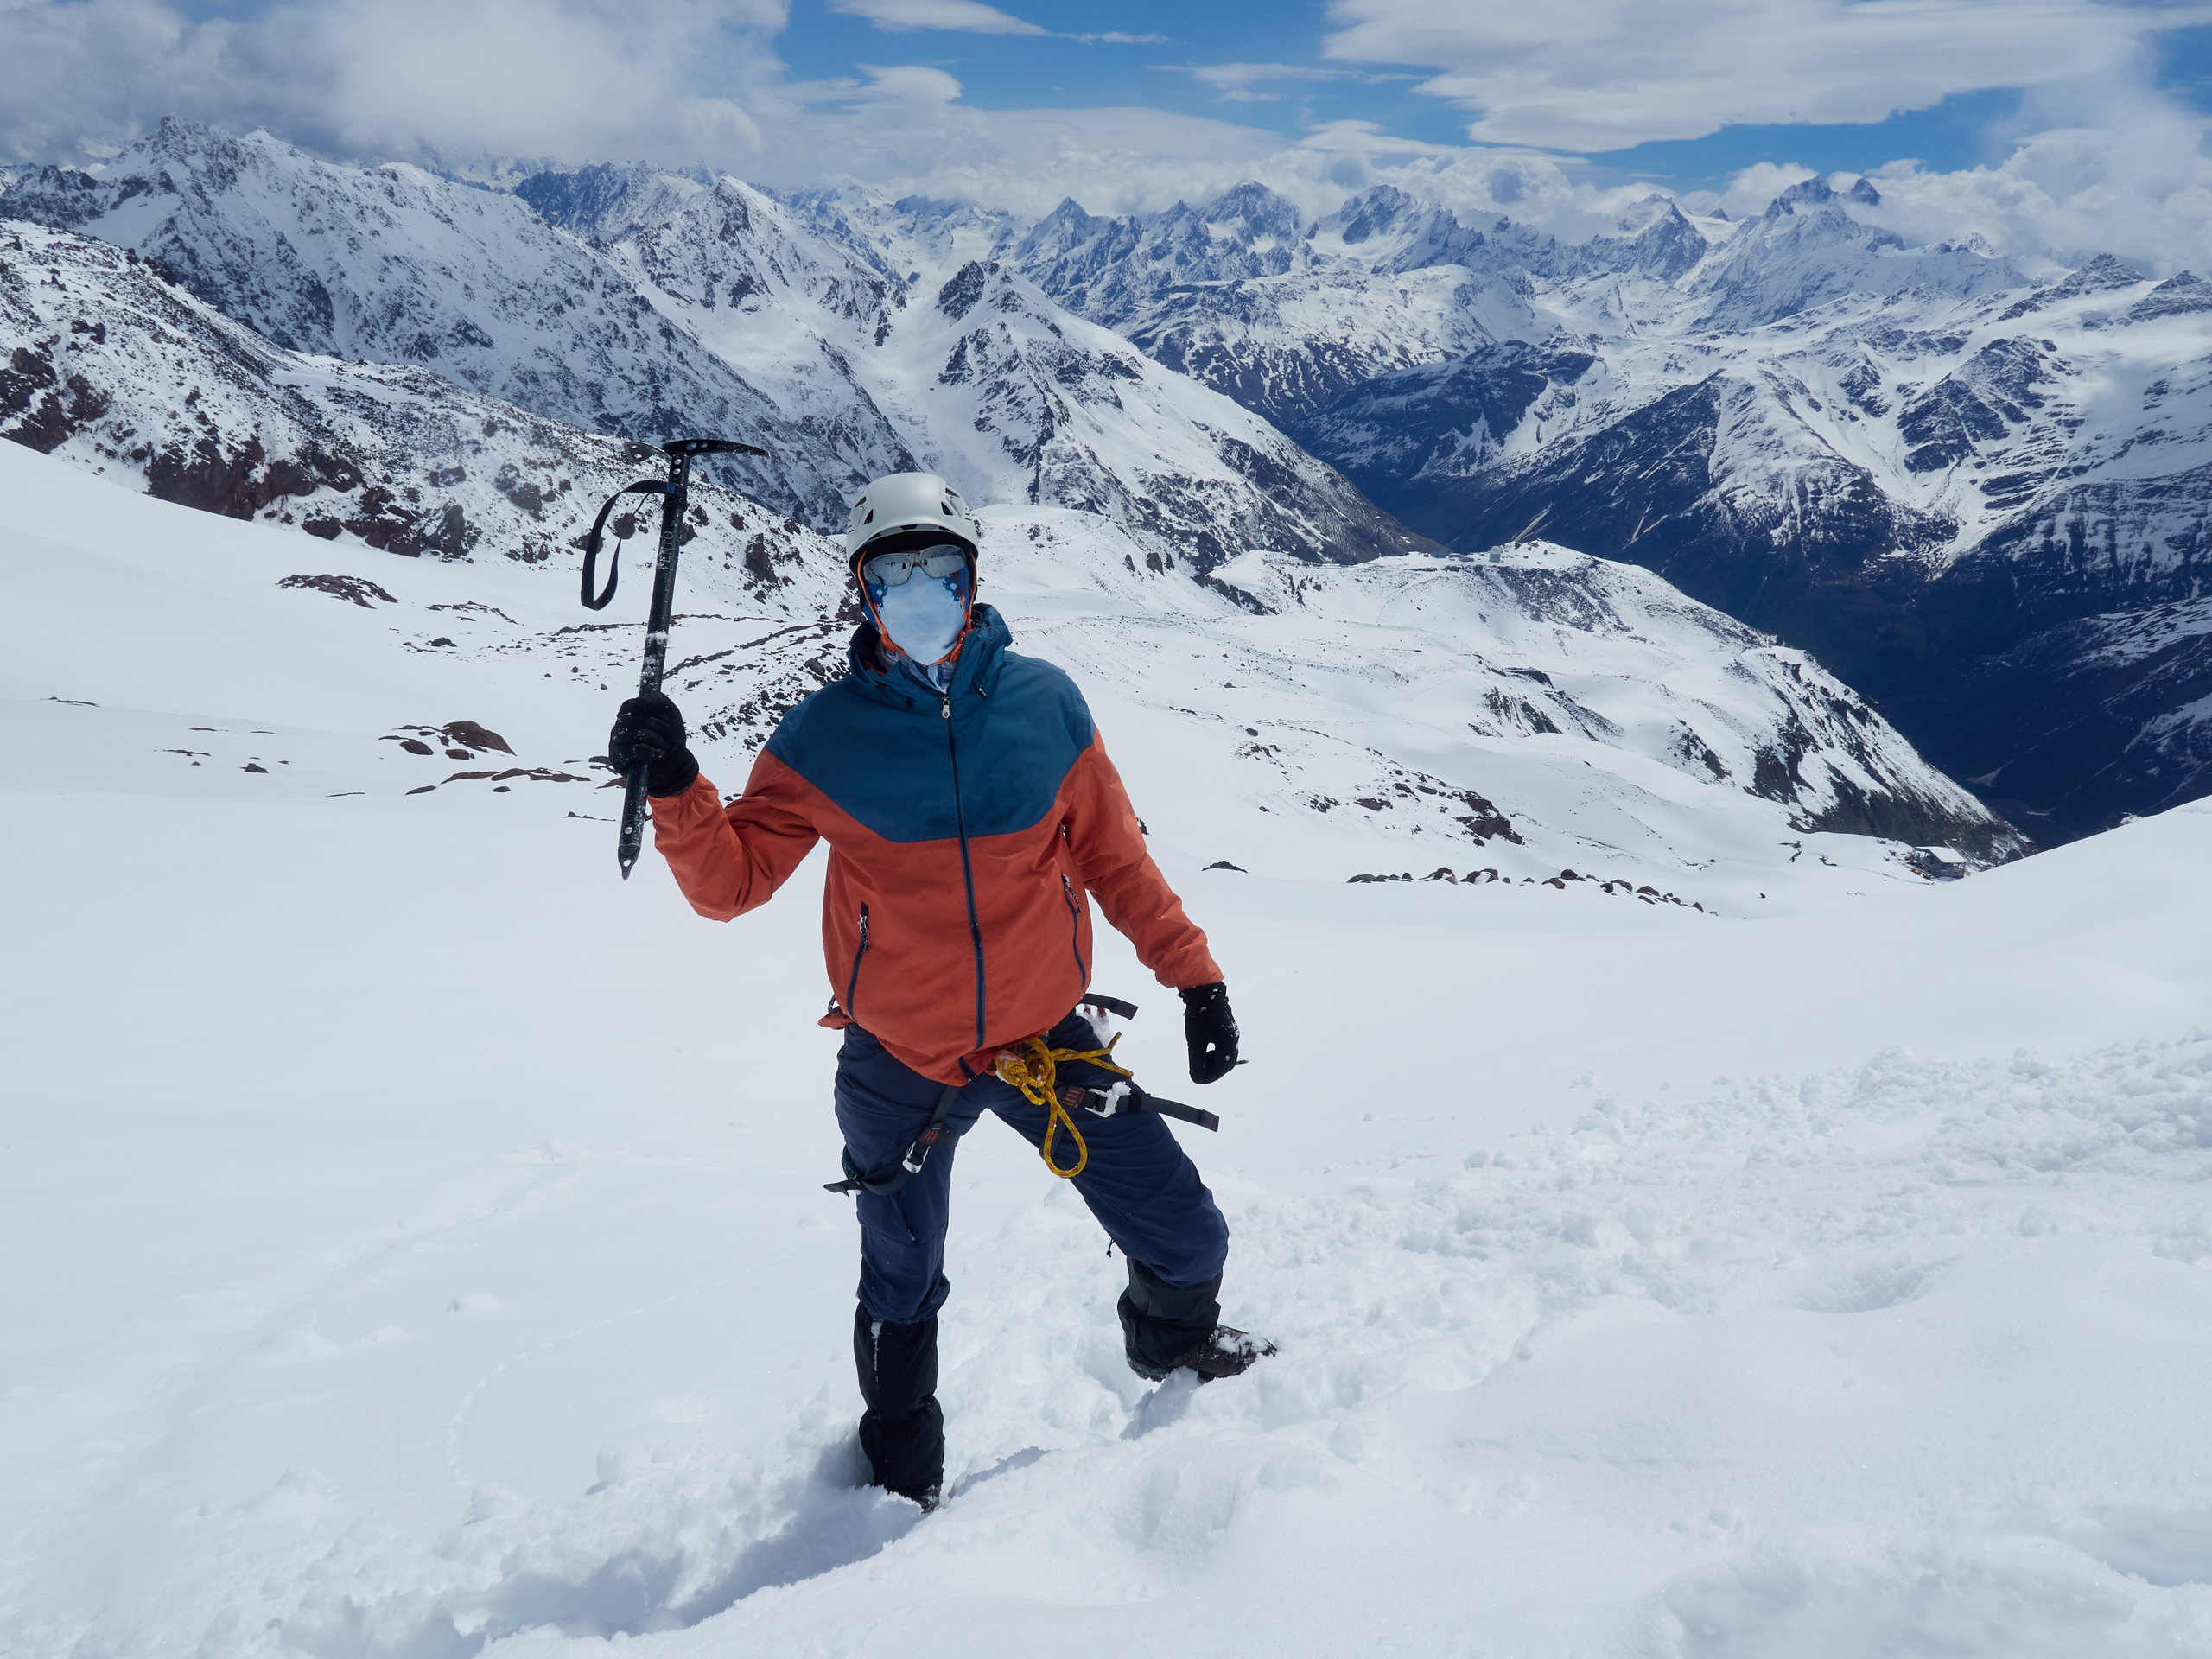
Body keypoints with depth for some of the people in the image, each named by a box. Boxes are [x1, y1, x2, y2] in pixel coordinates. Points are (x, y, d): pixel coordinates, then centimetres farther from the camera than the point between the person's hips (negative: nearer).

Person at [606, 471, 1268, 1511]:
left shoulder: (1045, 704, -5)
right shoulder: (825, 737, -9)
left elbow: (1115, 859, 4)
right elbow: (731, 882, -9)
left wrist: (1194, 973, 4)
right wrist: (673, 786, -25)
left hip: (1047, 1041, 1)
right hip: (899, 1064, -1)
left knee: (1186, 1239, 6)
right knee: (901, 1298, 13)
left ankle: (1172, 1342, 43)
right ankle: (901, 1482, 41)